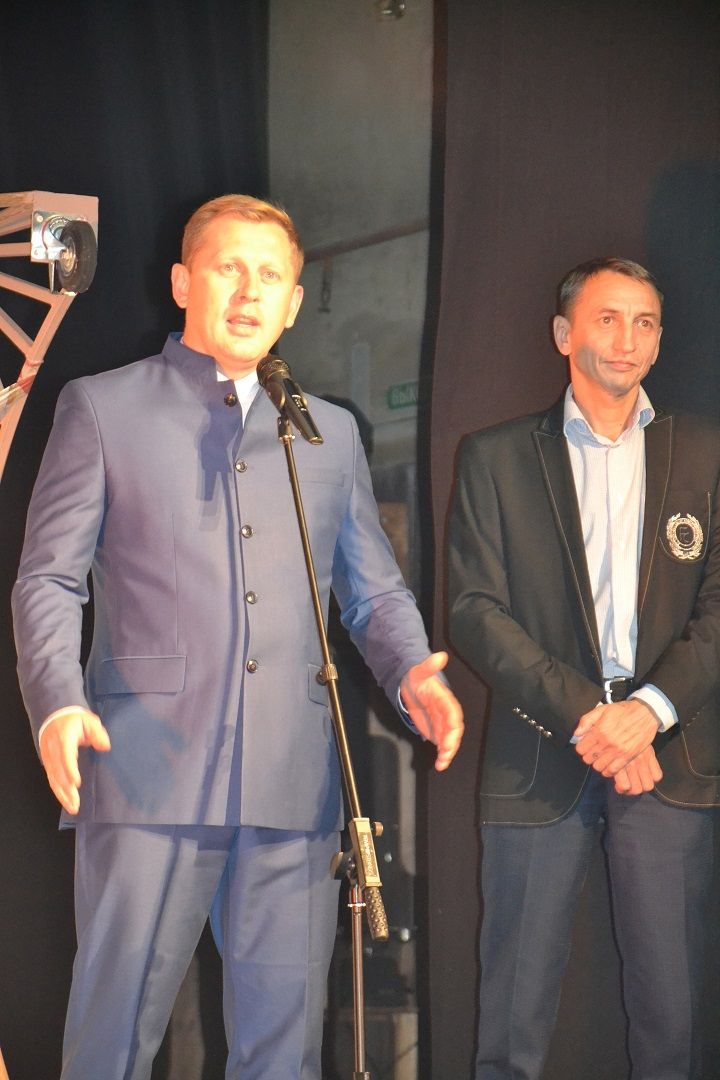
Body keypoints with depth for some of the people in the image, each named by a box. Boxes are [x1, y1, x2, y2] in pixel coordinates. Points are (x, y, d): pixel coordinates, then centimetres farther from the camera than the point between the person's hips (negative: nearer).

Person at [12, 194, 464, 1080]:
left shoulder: (331, 433, 20)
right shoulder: (101, 408, 10)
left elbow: (373, 591, 20)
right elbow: (48, 580, 4)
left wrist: (411, 671, -2)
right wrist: (57, 702, -14)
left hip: (292, 782, 3)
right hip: (148, 773, -3)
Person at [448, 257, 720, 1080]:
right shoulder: (495, 457, 9)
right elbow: (476, 613, 0)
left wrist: (650, 710, -12)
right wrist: (582, 715, -11)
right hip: (538, 758, -1)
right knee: (515, 1011, 1)